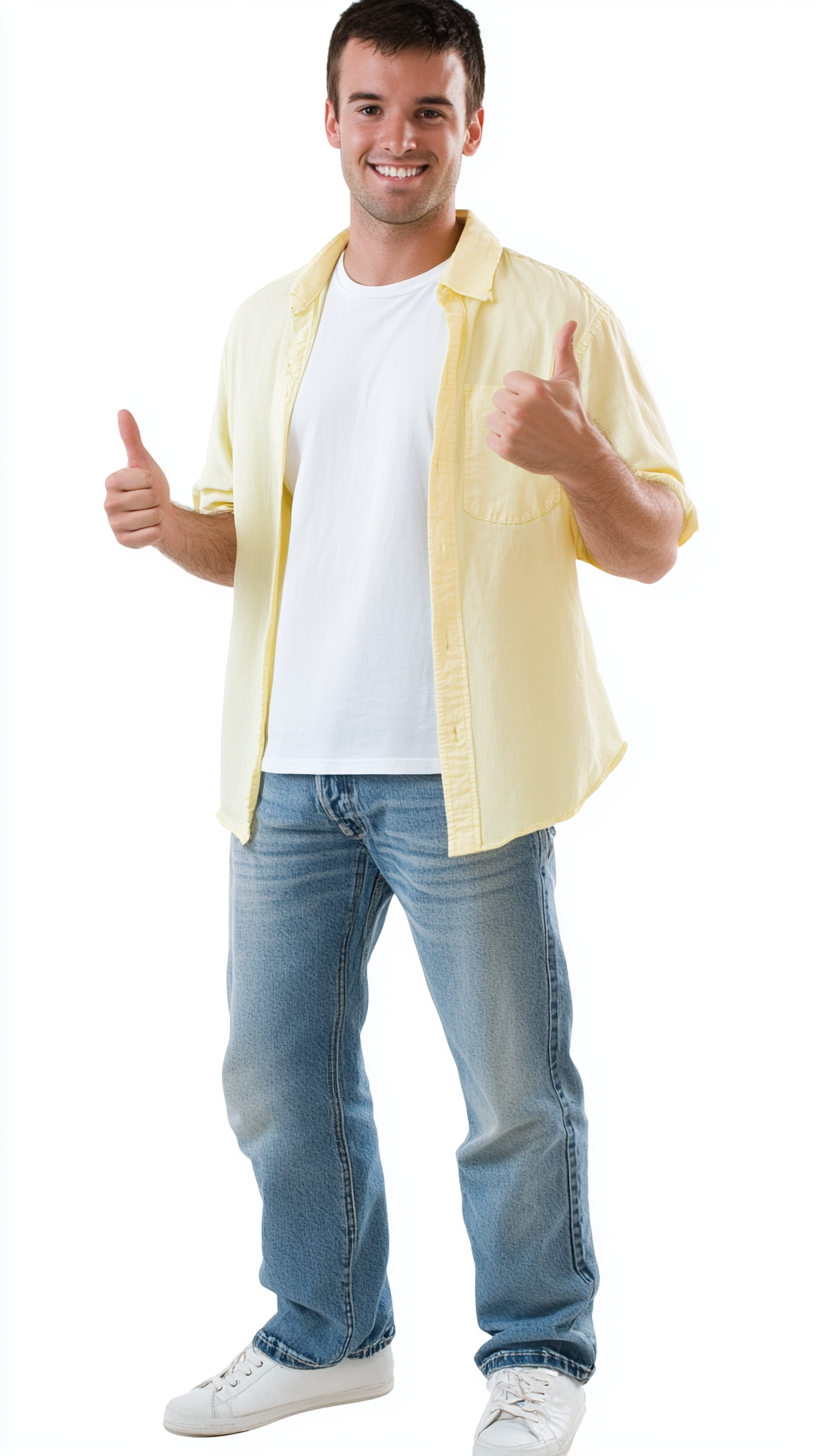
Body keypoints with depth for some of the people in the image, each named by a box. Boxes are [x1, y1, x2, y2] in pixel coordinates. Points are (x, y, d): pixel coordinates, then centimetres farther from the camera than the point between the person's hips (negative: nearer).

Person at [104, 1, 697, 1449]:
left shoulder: (549, 314, -3)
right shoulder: (268, 322, 13)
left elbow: (653, 549, -4)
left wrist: (577, 455, -24)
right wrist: (173, 525, -2)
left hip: (461, 772, -5)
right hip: (290, 772, 5)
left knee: (515, 1091, 4)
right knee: (276, 1073, 14)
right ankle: (327, 1334, 34)